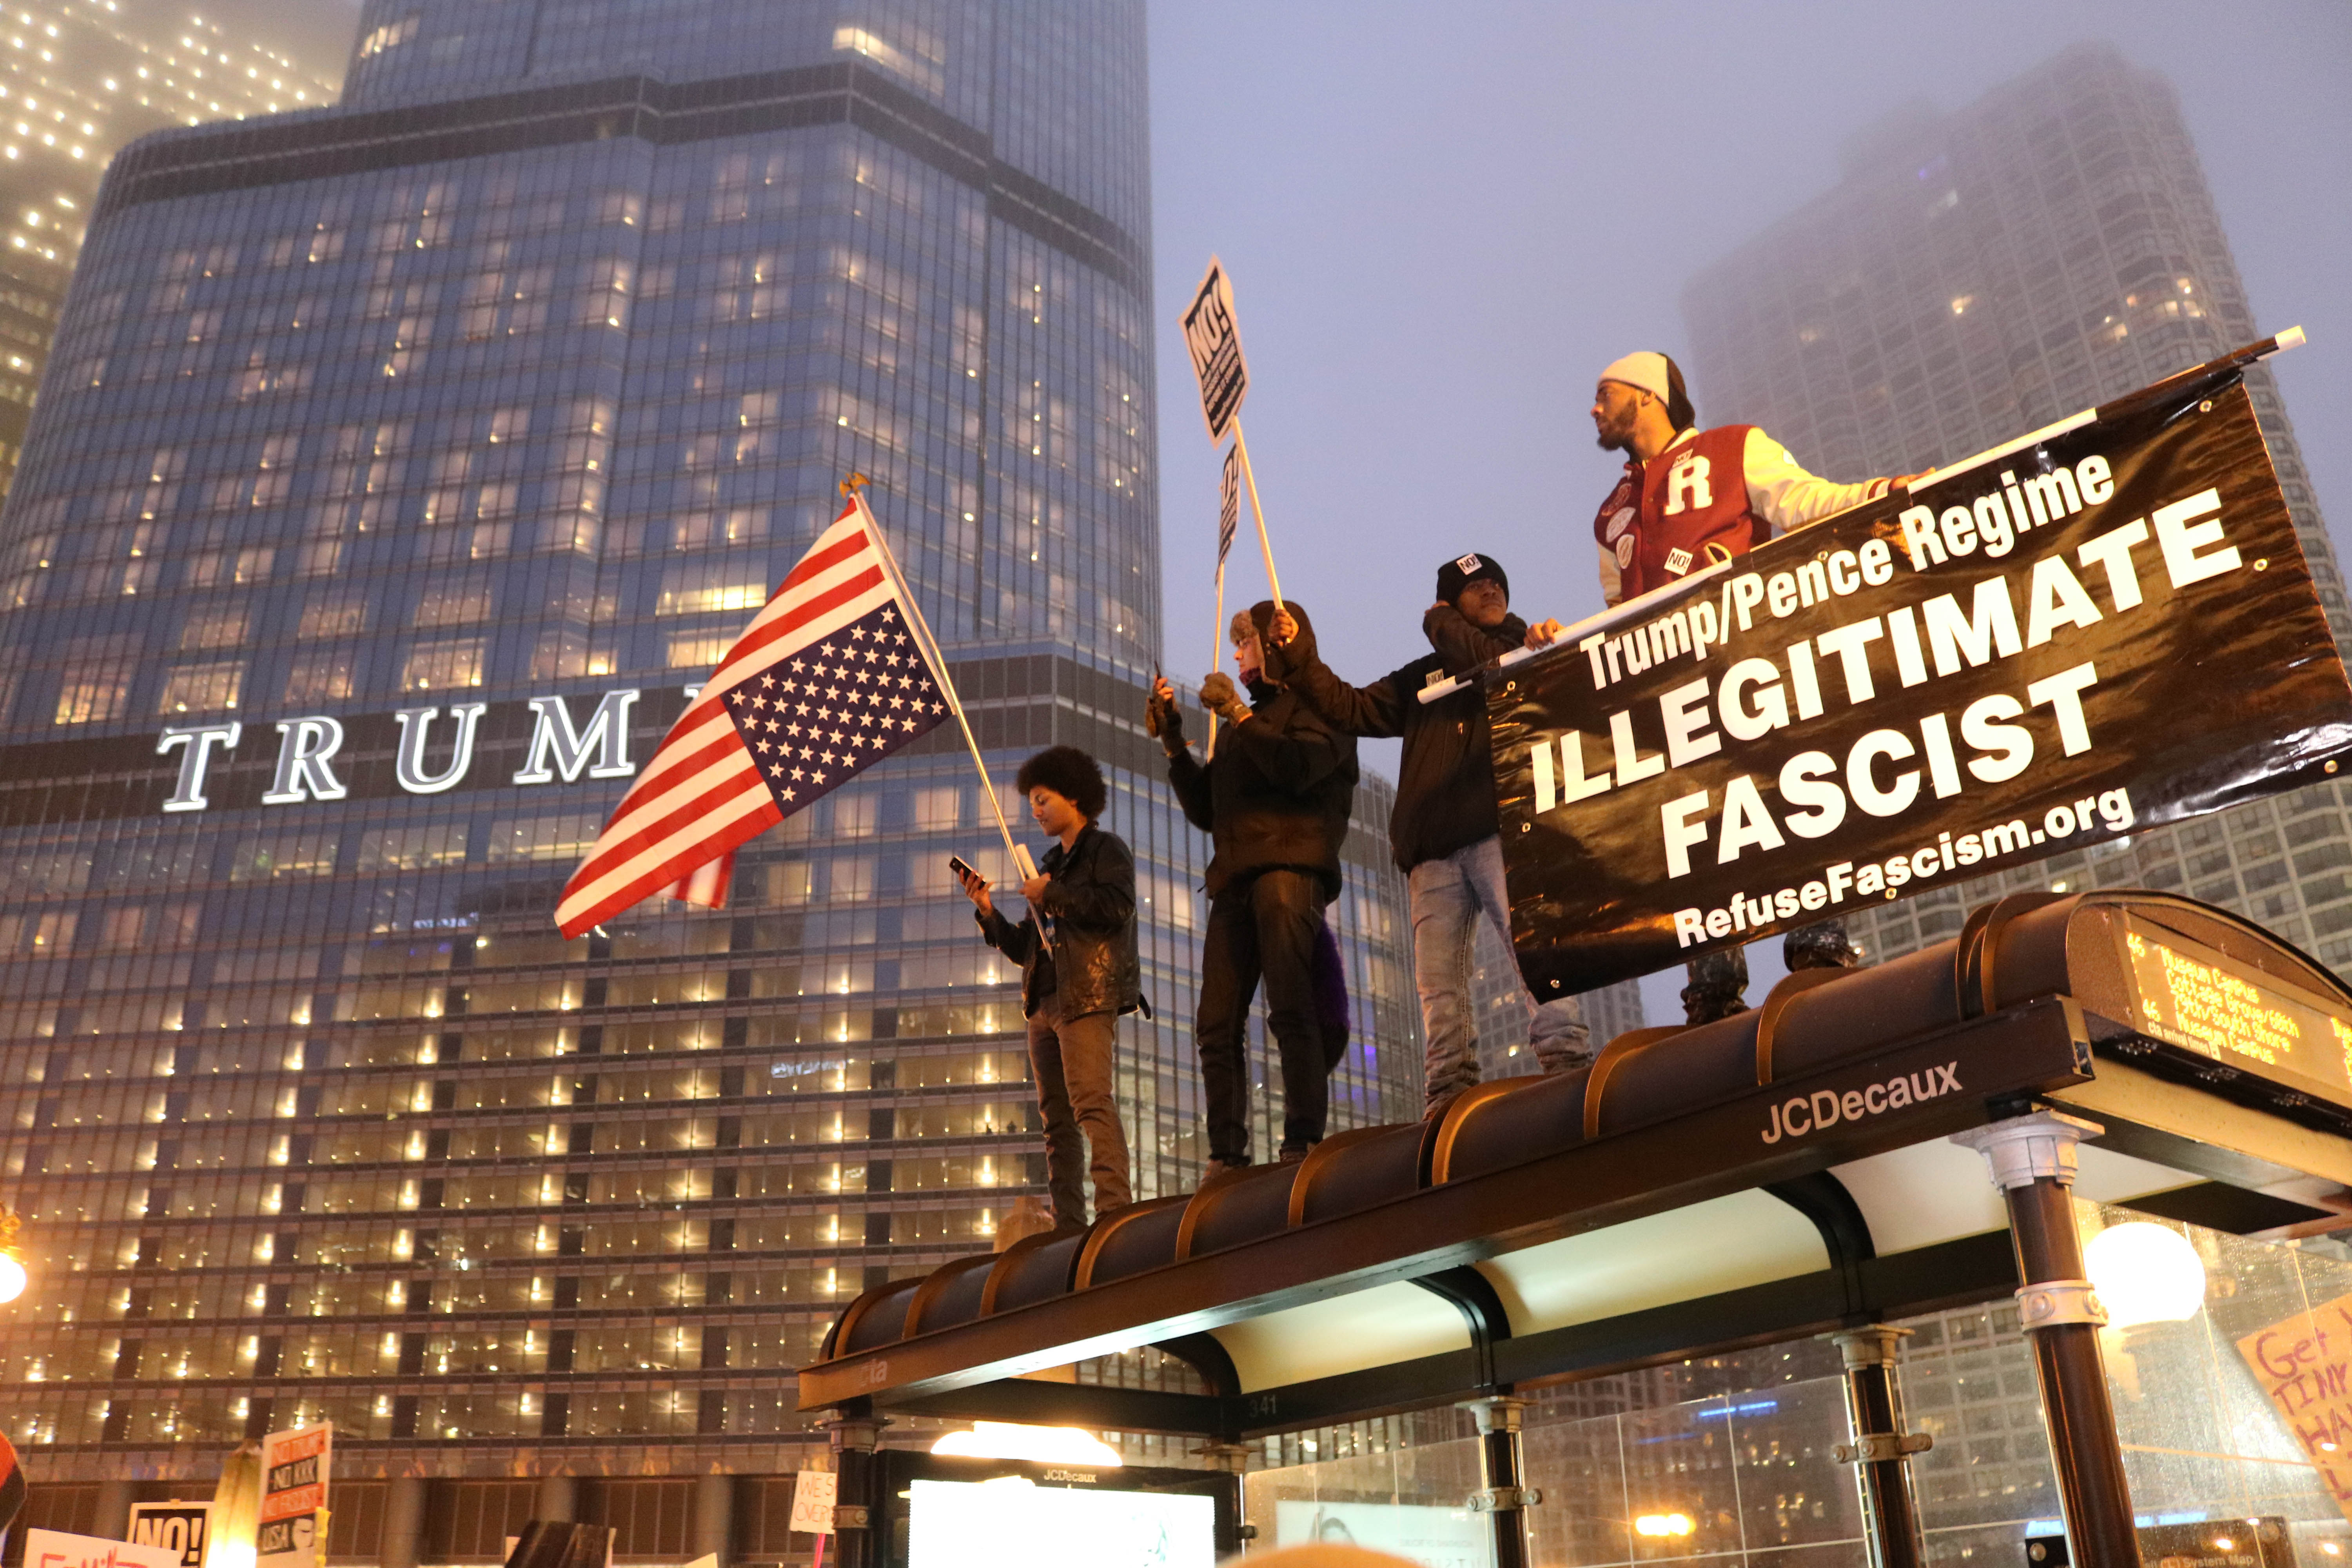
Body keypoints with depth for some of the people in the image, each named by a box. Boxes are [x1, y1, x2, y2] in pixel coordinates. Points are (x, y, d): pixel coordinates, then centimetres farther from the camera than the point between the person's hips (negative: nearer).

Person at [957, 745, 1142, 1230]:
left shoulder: (1106, 849, 7)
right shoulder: (1050, 865, 26)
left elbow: (1116, 906, -14)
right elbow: (1024, 948, 24)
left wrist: (1052, 895, -6)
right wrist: (987, 912, 10)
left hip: (1088, 995, -8)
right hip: (1045, 1003, 8)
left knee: (1092, 1101, -20)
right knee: (1057, 1118, 1)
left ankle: (1115, 1209, -27)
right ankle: (1069, 1226, 0)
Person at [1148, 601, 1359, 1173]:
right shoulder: (1246, 724, 31)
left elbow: (1300, 767, -10)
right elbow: (1205, 810, 27)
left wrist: (1237, 713, -3)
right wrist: (1172, 740, 20)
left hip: (1289, 865, -7)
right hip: (1235, 879, 7)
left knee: (1290, 1010, -16)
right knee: (1217, 1027, -4)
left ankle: (1304, 1142, -16)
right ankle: (1227, 1157, -5)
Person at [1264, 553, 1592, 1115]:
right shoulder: (1424, 678, 29)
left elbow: (1501, 669, -6)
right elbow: (1351, 709, 26)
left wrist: (1442, 626, 10)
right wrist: (1296, 659, 16)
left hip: (1502, 831, -3)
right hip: (1432, 849, 4)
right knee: (1438, 979, -5)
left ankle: (1565, 1061, -24)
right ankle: (1448, 1095, -6)